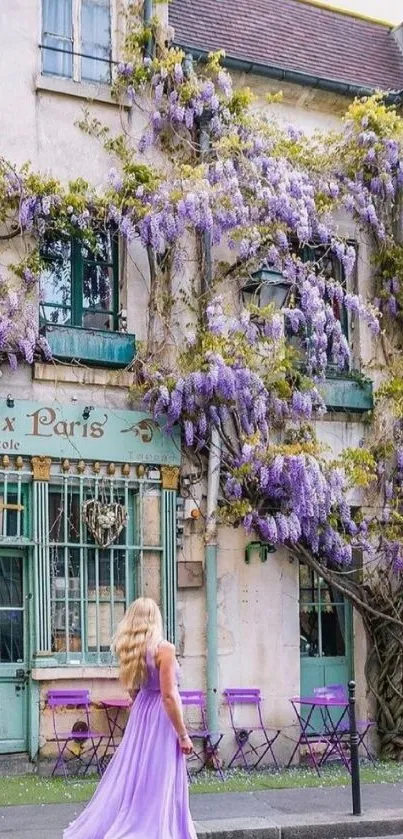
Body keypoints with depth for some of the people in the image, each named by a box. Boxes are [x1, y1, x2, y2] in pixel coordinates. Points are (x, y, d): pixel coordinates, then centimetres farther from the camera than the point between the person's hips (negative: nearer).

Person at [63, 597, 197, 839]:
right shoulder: (164, 649, -16)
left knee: (131, 773, 15)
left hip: (141, 712, 7)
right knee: (157, 783, -1)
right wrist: (183, 735, -13)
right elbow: (169, 696, -18)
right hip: (161, 716, -7)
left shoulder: (130, 649, 6)